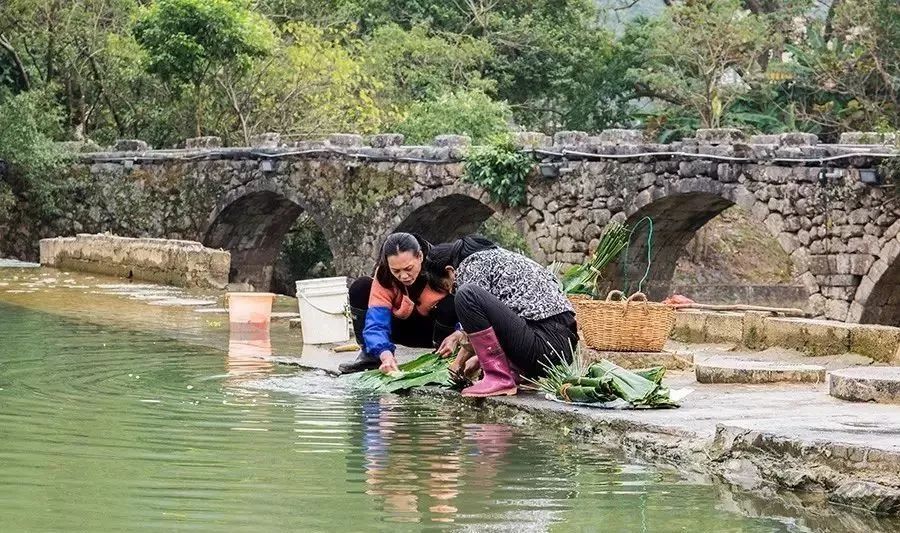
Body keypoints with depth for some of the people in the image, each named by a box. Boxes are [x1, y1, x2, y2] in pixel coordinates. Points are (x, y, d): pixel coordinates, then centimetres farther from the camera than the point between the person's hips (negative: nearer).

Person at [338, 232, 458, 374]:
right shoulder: (383, 277, -25)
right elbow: (376, 322, -33)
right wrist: (386, 356, -51)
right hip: (404, 328, 2)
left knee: (450, 303, -36)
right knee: (360, 288, -20)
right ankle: (368, 355, -11)